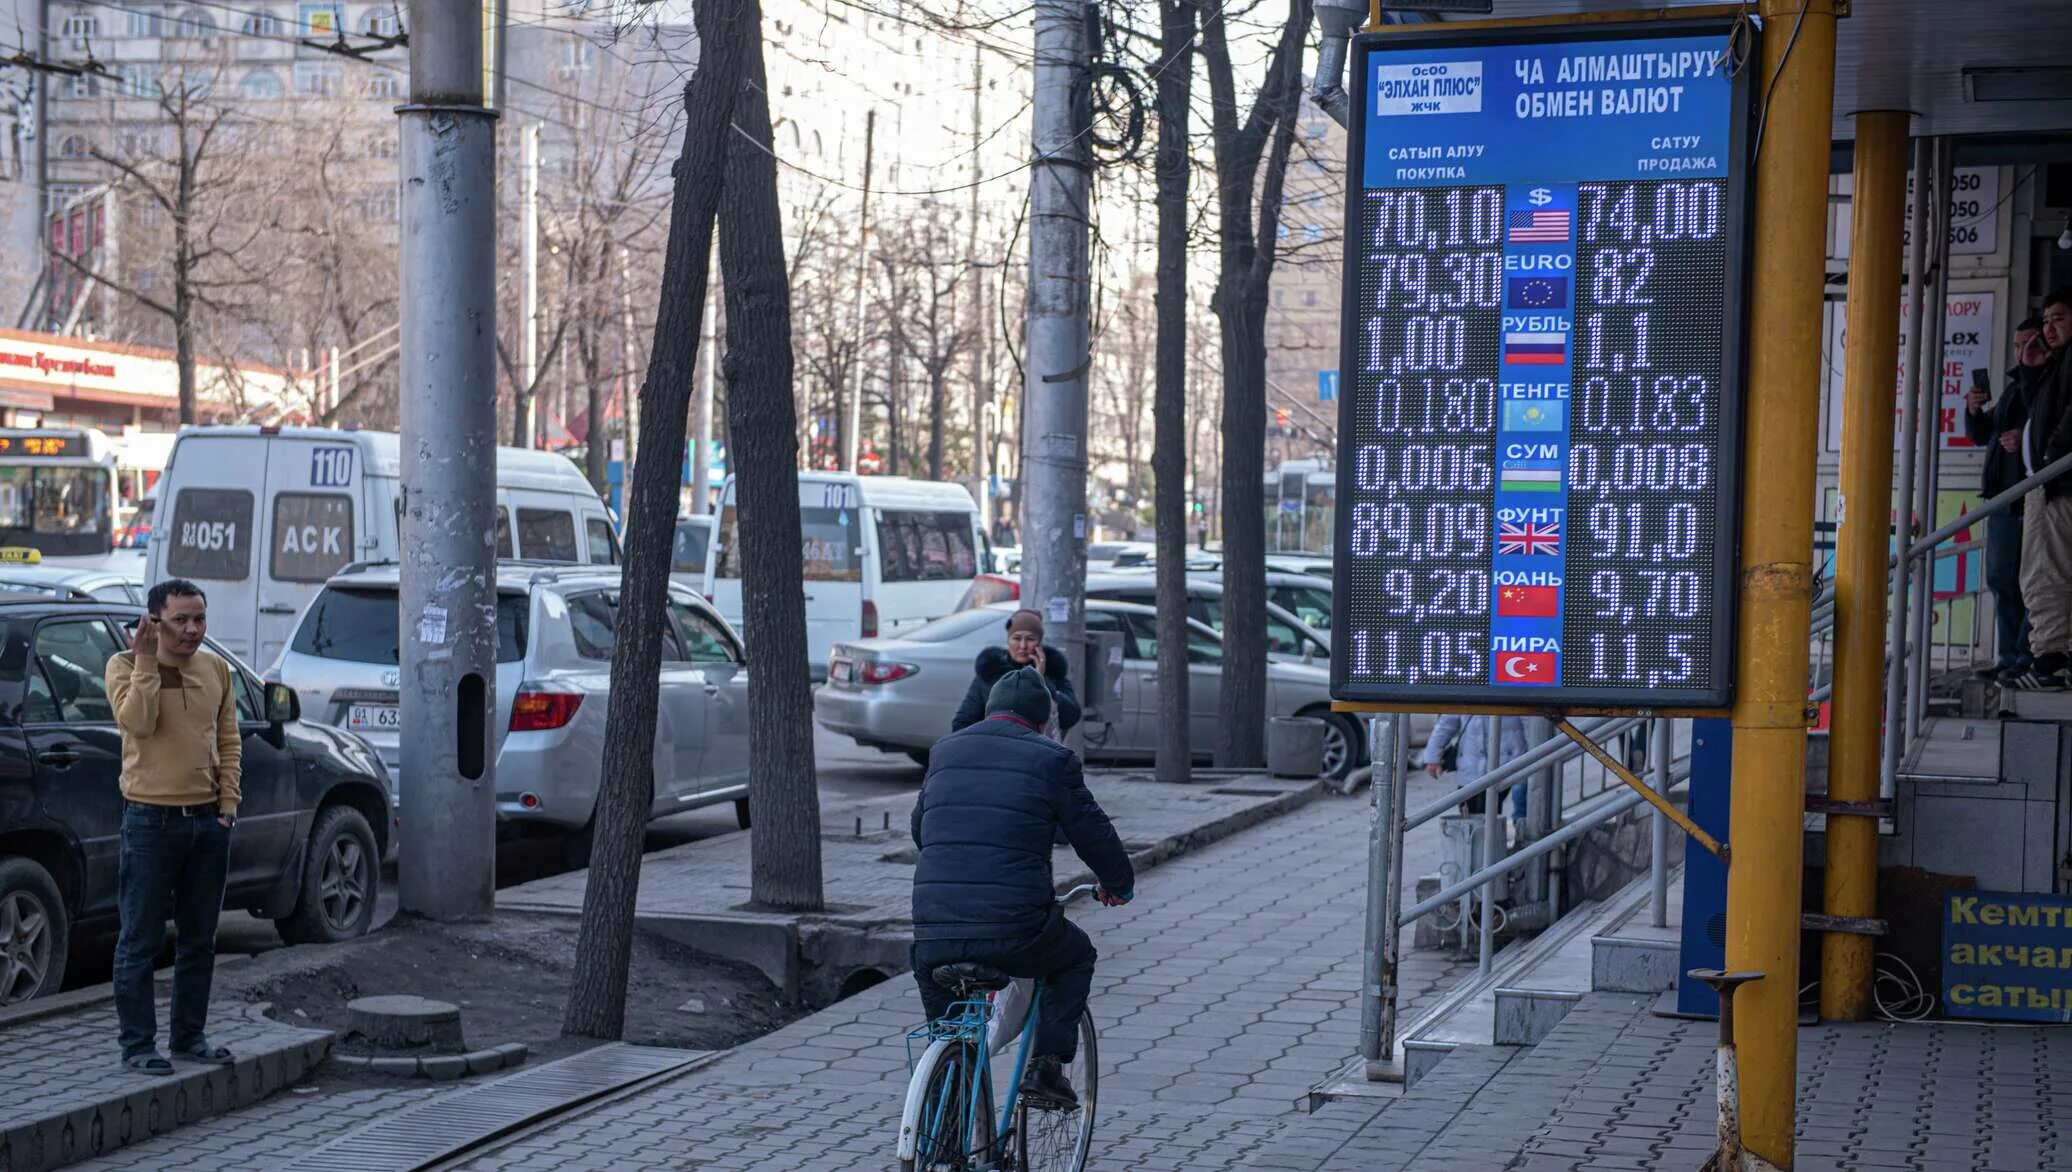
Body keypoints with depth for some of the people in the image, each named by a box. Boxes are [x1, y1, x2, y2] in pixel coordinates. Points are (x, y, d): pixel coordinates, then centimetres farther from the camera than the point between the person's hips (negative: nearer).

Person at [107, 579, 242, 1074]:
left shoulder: (216, 669, 8)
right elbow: (138, 722, -22)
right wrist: (147, 662, -22)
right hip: (151, 819, -5)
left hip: (208, 819, 5)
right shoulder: (125, 666, -6)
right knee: (141, 941, -1)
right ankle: (138, 1044, 5)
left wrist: (228, 803, 4)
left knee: (199, 940, 12)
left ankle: (189, 1035, 23)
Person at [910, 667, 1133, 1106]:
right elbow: (1092, 833, 9)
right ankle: (1048, 1062, 14)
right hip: (1016, 932, -3)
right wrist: (1118, 884, 29)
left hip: (934, 931, 3)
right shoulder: (1052, 759, 3)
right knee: (1077, 955, 27)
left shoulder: (944, 752, 16)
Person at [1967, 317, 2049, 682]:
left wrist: (2026, 439, -25)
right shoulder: (2014, 385, 21)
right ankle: (2008, 657, 13)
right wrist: (1975, 411, 8)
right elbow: (1981, 435, 26)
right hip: (2004, 494, 8)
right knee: (2002, 579, 8)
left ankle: (2026, 658, -8)